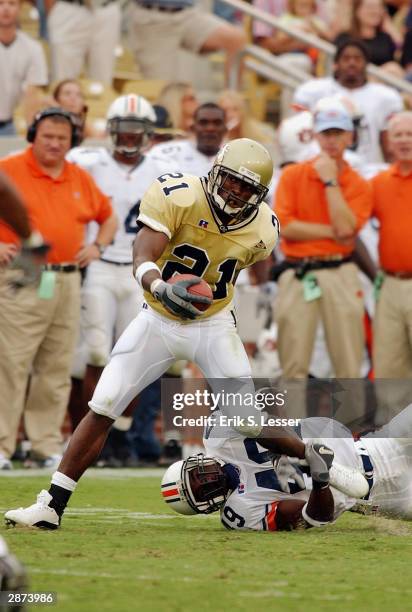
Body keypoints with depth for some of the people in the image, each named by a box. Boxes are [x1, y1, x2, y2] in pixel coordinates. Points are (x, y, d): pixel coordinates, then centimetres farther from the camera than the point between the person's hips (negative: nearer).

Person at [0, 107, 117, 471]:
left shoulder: (81, 180, 14)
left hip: (68, 282, 6)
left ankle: (49, 446, 16)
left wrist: (97, 246, 9)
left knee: (56, 370, 9)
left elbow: (108, 216, 26)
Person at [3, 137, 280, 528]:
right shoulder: (178, 197, -24)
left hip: (213, 326, 2)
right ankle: (52, 505, 1)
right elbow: (142, 258, -37)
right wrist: (161, 288, -56)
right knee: (101, 411, -7)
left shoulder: (261, 229, -11)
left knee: (252, 423, -7)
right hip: (158, 320, -2)